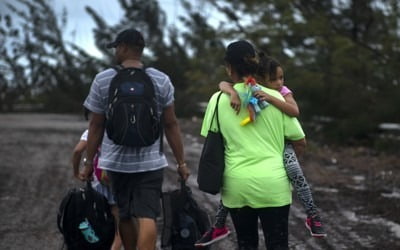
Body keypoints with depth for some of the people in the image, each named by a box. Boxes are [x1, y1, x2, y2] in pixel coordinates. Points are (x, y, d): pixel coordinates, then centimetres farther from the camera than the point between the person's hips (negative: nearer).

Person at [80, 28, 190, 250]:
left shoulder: (102, 80, -3)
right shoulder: (161, 80, -1)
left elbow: (96, 126, -1)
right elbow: (171, 125, -1)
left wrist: (89, 162, 8)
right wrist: (181, 162, 5)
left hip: (116, 161, 1)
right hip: (150, 161, -1)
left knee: (124, 215, 17)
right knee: (147, 217, -7)